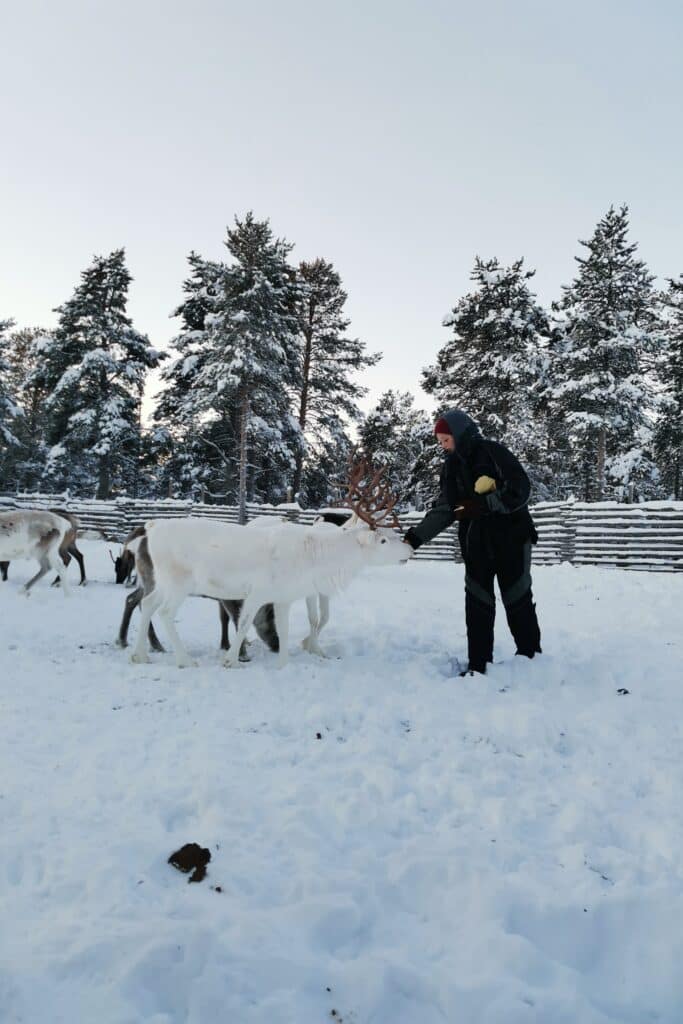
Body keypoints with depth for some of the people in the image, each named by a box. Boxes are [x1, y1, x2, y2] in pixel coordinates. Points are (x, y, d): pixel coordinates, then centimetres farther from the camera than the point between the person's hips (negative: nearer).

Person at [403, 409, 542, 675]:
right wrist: (414, 538, -3)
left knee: (518, 601, 4)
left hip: (510, 540, -5)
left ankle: (531, 658, 20)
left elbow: (519, 490, -18)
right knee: (477, 604, 2)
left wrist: (481, 505, -25)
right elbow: (443, 510, 6)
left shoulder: (493, 452, -12)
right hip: (476, 545, 5)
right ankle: (477, 663, 10)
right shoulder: (451, 466, 7)